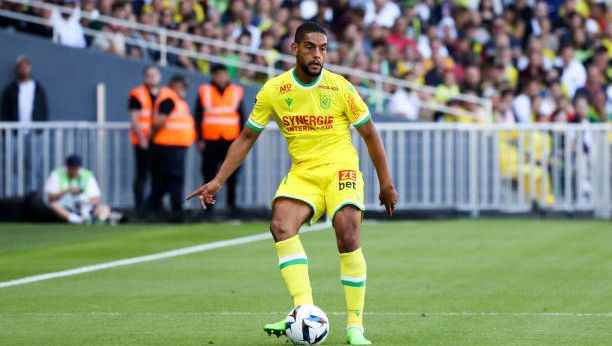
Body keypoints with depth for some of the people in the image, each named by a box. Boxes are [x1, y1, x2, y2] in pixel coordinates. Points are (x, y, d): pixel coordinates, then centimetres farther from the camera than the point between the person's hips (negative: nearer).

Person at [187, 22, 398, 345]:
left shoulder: (340, 87, -5)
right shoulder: (273, 90, -1)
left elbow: (370, 135, 5)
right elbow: (247, 137, 8)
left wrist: (386, 184, 7)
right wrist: (218, 181, 2)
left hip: (340, 169, -2)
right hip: (302, 173, 2)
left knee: (348, 234, -23)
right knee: (280, 224, -26)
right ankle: (304, 310, -33)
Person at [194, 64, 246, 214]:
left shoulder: (237, 92, 10)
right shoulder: (204, 92, 6)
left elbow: (242, 117, 12)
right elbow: (198, 117, 6)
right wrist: (200, 139, 0)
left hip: (231, 141, 1)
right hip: (210, 141, -1)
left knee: (232, 176, 0)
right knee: (209, 174, 0)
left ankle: (232, 205, 5)